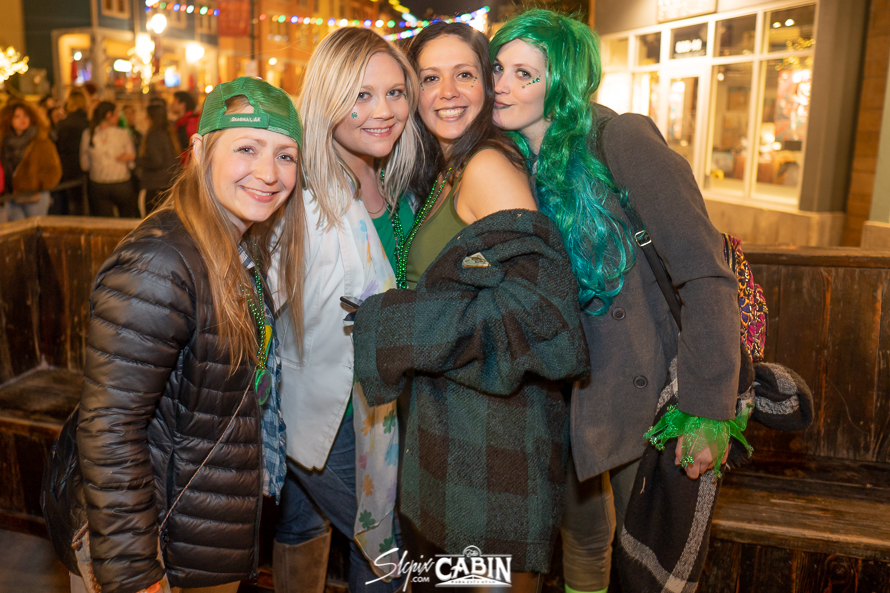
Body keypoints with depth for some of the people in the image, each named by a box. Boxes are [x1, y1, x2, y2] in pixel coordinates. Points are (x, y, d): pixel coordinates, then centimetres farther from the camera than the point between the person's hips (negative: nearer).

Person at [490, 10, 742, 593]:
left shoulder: (621, 140, -17)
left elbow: (706, 276, -20)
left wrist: (707, 410, -22)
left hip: (645, 386, -5)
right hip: (569, 390, 5)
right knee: (582, 528, 20)